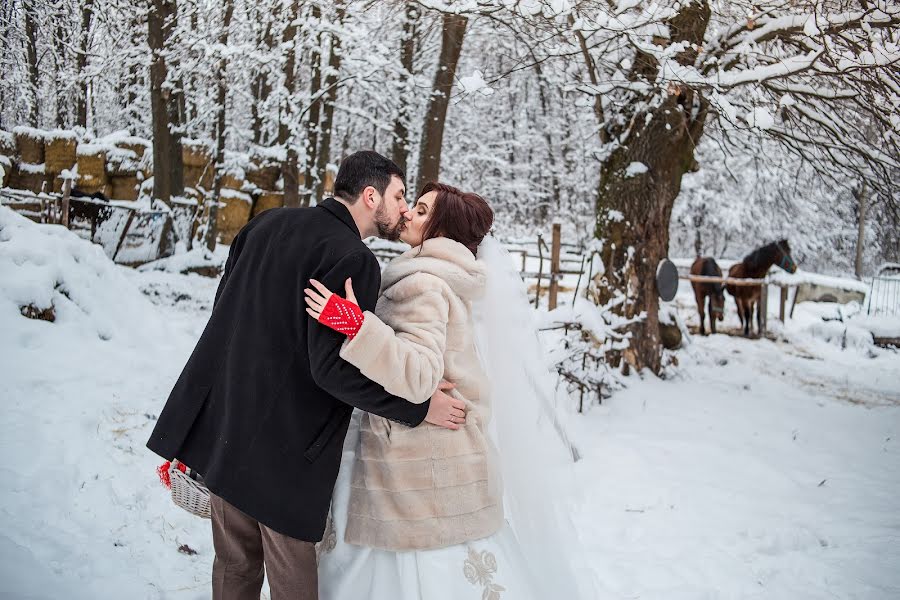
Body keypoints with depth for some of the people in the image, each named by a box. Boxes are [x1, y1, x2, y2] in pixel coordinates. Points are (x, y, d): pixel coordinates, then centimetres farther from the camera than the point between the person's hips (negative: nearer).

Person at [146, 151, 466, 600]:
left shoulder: (270, 222, 6)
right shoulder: (353, 260, -18)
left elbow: (224, 305, 13)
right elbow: (334, 370, -22)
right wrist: (419, 408, -14)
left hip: (220, 424, 8)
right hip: (283, 446, -7)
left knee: (235, 564, 21)